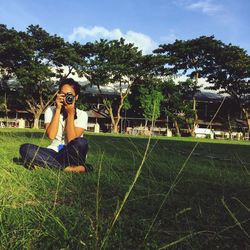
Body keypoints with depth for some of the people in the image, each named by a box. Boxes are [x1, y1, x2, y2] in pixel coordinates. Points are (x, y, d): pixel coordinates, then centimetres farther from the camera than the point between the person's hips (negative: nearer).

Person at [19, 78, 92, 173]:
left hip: (71, 155, -3)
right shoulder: (50, 111, 2)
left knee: (81, 142, -35)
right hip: (54, 152, 3)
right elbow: (51, 135, -15)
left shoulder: (81, 114, -3)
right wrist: (58, 109, -15)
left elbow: (72, 141, -16)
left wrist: (70, 113, -16)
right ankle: (68, 168, -26)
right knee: (25, 148, -24)